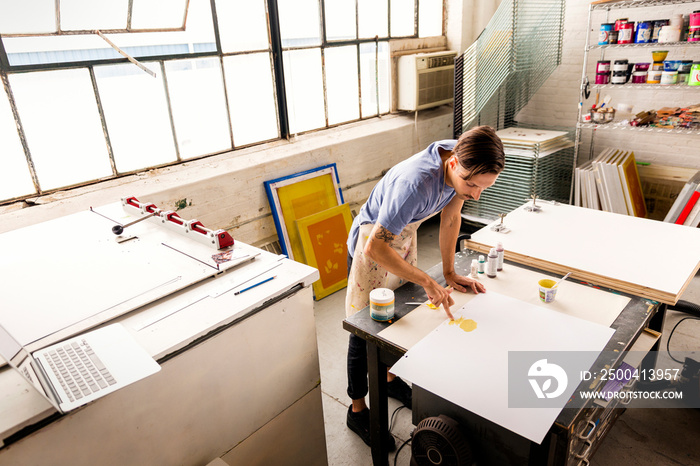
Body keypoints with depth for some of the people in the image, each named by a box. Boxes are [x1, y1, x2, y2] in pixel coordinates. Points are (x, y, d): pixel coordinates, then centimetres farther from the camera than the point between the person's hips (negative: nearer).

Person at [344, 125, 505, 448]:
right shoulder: (416, 182, -42)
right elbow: (375, 248, -40)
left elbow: (451, 217, -4)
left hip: (405, 235, 7)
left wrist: (449, 273, -3)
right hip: (372, 243, -7)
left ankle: (391, 379, 45)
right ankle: (357, 410, 22)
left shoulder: (462, 163, -18)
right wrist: (427, 282, -38)